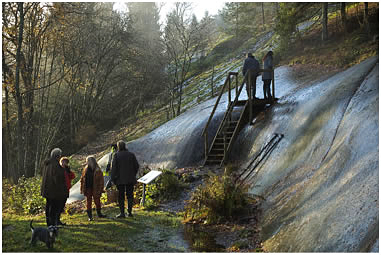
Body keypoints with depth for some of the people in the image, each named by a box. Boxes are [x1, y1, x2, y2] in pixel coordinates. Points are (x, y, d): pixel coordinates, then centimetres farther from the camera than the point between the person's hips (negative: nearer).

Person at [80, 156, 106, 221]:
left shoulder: (98, 170, -7)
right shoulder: (85, 169, 2)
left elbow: (101, 180, -3)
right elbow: (82, 179, 7)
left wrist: (101, 189, -7)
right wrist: (82, 189, 4)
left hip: (95, 189, -2)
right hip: (88, 189, 2)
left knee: (97, 201, 8)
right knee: (88, 202, 4)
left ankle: (99, 213, 26)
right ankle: (90, 216, 11)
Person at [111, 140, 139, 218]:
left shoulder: (116, 155, -7)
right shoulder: (131, 154, 2)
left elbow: (113, 167, -9)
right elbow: (136, 166, 4)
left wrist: (113, 178, -2)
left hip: (120, 179, -2)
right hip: (130, 179, 2)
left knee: (121, 196, 5)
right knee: (130, 195, 10)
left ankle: (122, 213, 2)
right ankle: (130, 212, 10)